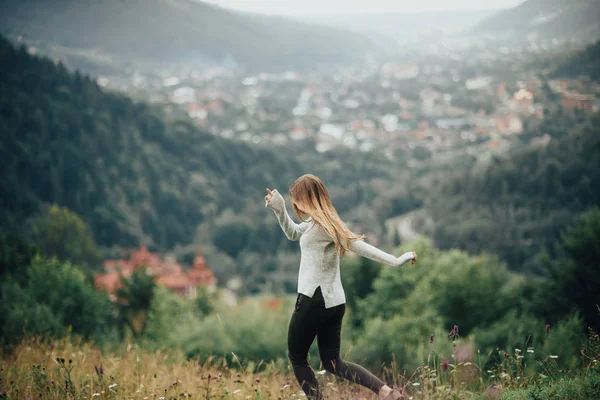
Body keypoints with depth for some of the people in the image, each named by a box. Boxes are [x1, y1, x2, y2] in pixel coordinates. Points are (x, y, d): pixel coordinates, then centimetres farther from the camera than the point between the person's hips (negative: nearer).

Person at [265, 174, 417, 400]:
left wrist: (395, 261, -19)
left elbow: (357, 245, -18)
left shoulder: (322, 225, -16)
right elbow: (292, 233, 26)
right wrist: (279, 210, 11)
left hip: (314, 300, -10)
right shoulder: (317, 223, 12)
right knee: (332, 362, 12)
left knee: (297, 358, 7)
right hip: (334, 302, 10)